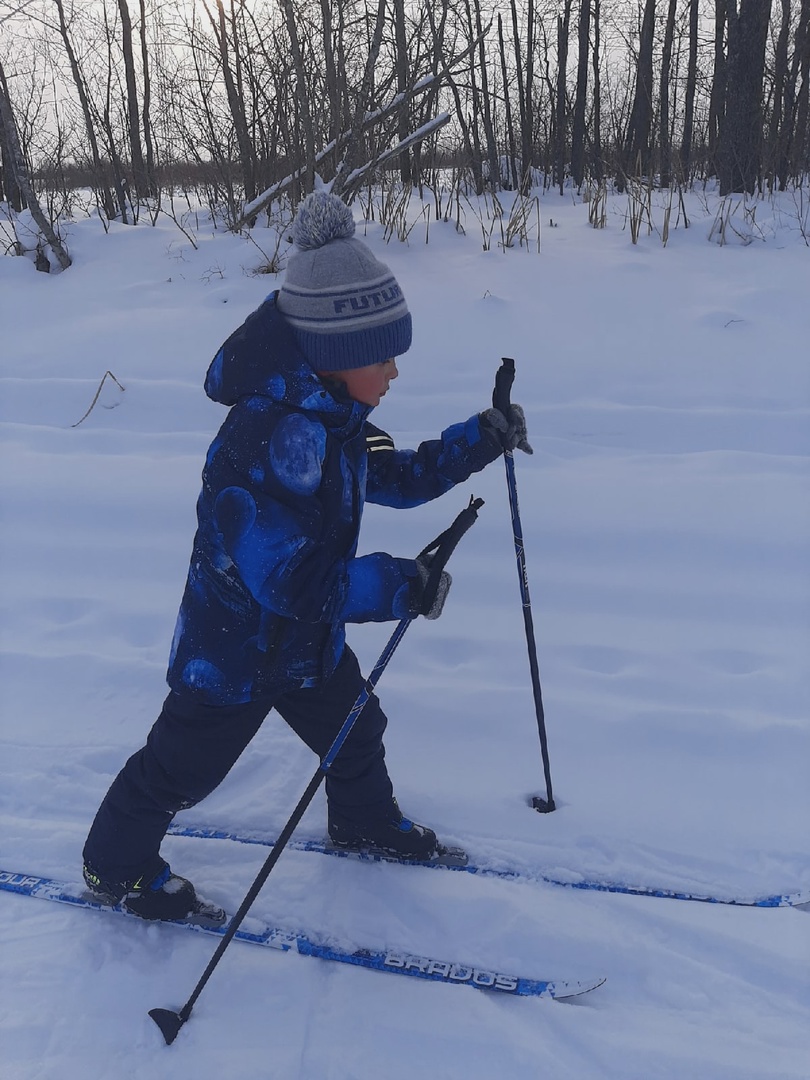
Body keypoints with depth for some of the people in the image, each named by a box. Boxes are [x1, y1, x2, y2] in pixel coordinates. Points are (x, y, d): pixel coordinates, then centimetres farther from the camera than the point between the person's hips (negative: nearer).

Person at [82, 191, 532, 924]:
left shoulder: (331, 416, -4)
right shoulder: (277, 433, -35)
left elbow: (397, 478, 9)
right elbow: (286, 577, -37)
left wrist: (481, 440, -2)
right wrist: (398, 586, -36)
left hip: (309, 638, 9)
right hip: (233, 648, -8)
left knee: (356, 731, 24)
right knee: (182, 768, 13)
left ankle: (364, 821, 53)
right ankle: (116, 866, 40)